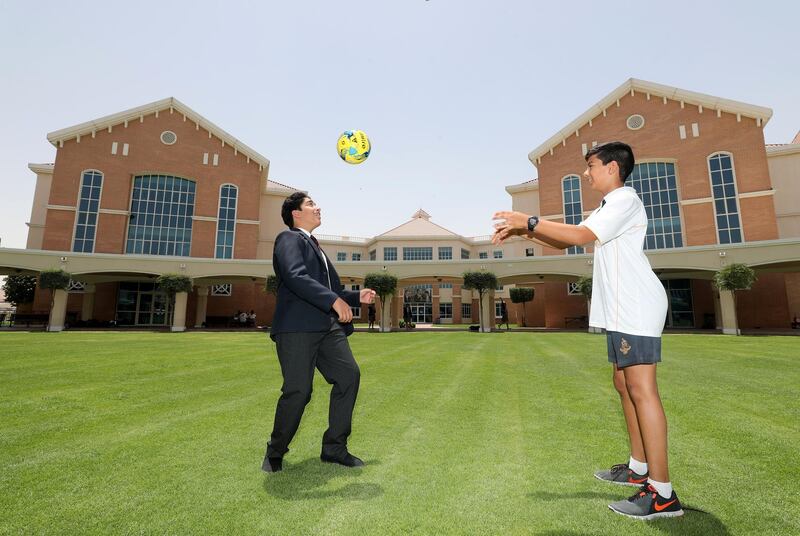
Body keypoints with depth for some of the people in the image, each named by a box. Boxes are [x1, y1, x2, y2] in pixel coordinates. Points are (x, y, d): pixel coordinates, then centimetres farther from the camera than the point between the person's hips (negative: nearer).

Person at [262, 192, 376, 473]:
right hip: (297, 327, -8)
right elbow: (295, 277, -19)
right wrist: (335, 300, -26)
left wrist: (357, 297, 18)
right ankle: (275, 453, 19)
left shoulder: (315, 247, 29)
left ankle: (334, 447, 10)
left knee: (349, 374, -4)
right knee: (298, 390, -6)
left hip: (327, 326, 8)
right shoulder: (289, 239, 1)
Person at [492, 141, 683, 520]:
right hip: (620, 311, 10)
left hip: (636, 307, -10)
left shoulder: (625, 199, -7)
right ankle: (639, 468, 23)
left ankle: (662, 492, -6)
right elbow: (564, 241, 19)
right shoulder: (606, 208, 24)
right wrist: (525, 230, 6)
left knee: (641, 389, -11)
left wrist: (529, 221, -14)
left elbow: (580, 236, -20)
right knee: (624, 385, 13)